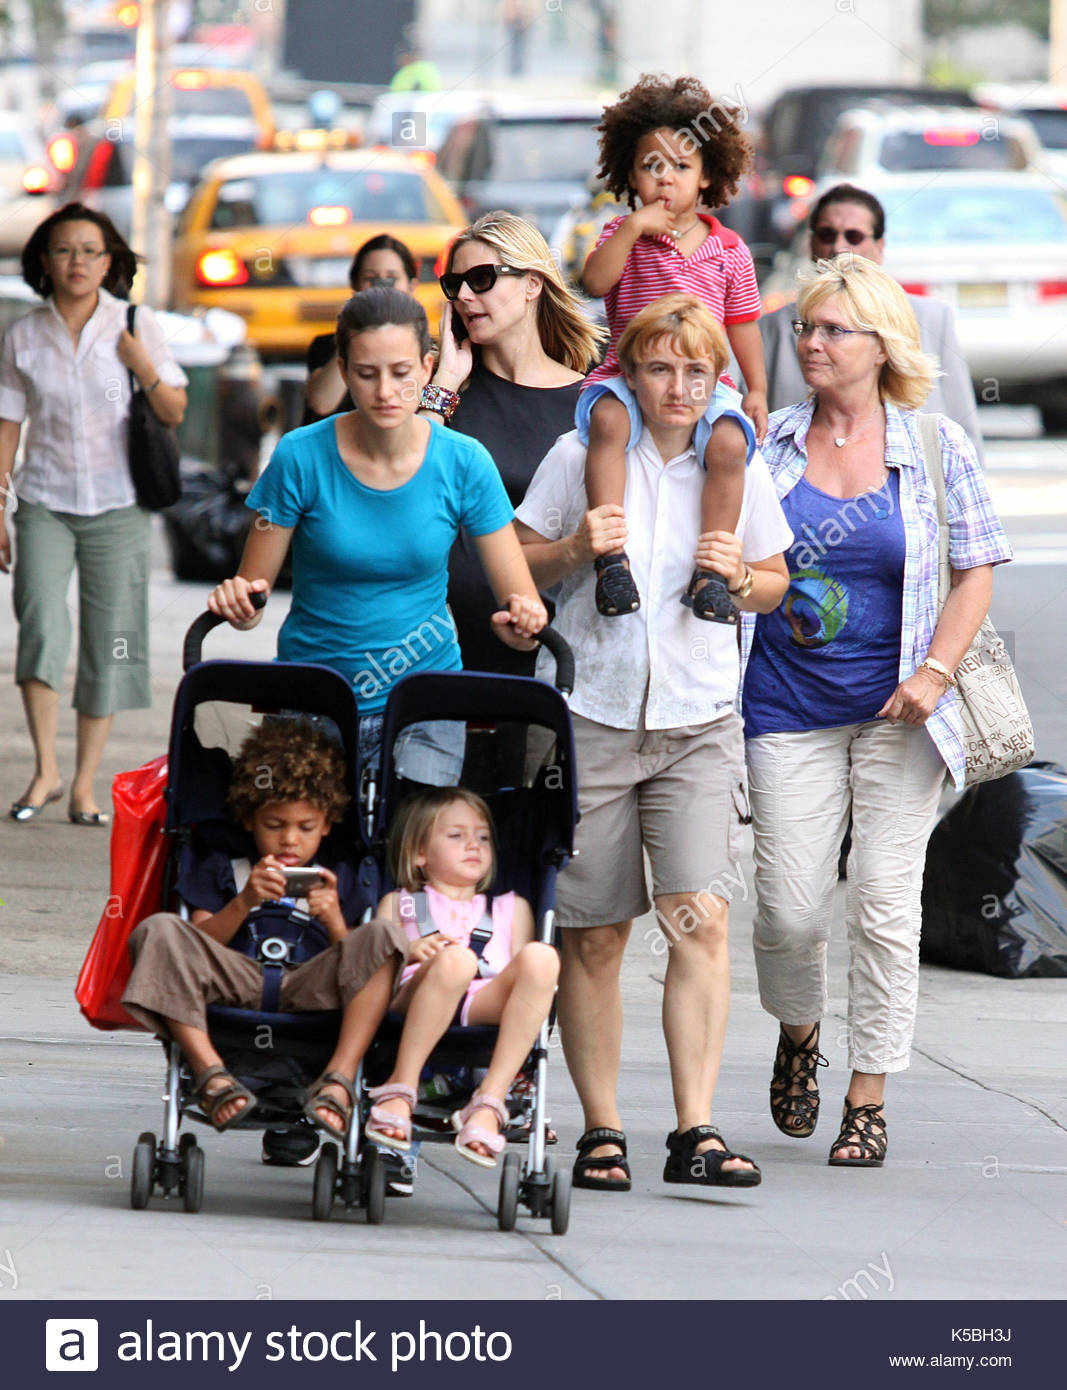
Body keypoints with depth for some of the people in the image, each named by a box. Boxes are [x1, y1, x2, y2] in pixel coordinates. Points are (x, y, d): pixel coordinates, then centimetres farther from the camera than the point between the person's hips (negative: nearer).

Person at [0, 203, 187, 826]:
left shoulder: (137, 325, 1)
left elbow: (176, 413, 4)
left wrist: (143, 366, -14)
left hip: (117, 507, 0)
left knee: (109, 644, 0)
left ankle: (85, 782, 8)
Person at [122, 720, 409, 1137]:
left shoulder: (338, 880, 24)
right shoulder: (221, 870, 23)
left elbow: (357, 964, 11)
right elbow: (193, 950, 7)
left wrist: (335, 922, -8)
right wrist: (244, 903, -6)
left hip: (312, 992, 0)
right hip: (236, 985, 0)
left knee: (384, 936, -25)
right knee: (158, 930, -24)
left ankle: (338, 1082, -38)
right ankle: (212, 1075, -34)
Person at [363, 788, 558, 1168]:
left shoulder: (512, 908, 37)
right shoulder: (399, 904, 31)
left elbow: (519, 972, 24)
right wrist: (410, 952, -4)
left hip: (487, 1005, 2)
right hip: (412, 1000, -2)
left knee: (541, 957, -30)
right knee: (455, 959, -37)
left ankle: (488, 1103, -38)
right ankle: (399, 1089, -34)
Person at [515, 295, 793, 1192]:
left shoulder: (740, 467, 7)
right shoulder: (581, 455, 2)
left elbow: (777, 581, 18)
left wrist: (740, 577, -4)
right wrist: (575, 550, -13)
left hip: (699, 723, 1)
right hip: (590, 717, -1)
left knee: (700, 917, -14)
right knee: (594, 935, 2)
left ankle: (695, 1132, -14)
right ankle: (601, 1130, 12)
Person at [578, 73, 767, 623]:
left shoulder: (727, 250, 8)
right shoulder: (624, 236, 5)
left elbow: (742, 324, 16)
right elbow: (594, 281, -14)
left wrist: (756, 391, 13)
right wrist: (634, 226, -18)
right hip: (628, 378, -1)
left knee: (729, 440, -30)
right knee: (607, 419, -35)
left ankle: (710, 571, -25)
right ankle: (610, 557, -39)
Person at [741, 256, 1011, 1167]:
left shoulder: (936, 446, 1)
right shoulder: (769, 444, 5)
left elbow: (977, 572, 4)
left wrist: (935, 671, -8)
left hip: (897, 714, -1)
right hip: (788, 708, 1)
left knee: (886, 905, -4)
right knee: (789, 910, -3)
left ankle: (870, 1100, 6)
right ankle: (798, 1039, 28)